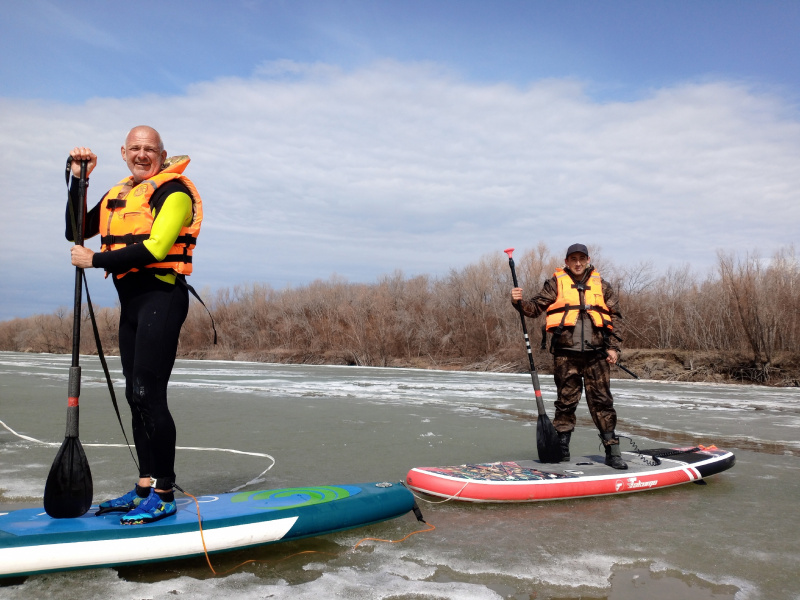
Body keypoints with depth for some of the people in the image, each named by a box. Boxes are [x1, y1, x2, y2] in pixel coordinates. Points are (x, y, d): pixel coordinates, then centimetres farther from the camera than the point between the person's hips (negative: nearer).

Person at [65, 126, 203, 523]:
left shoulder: (173, 192, -6)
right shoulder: (115, 196, 18)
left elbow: (155, 248, -19)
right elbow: (77, 233, 14)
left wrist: (95, 260, -15)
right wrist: (77, 180, 6)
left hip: (161, 297, -8)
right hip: (131, 300, 8)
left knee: (148, 394, -12)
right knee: (136, 397, 9)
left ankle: (164, 497, -5)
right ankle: (145, 488, 18)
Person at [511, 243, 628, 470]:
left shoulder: (601, 285, 13)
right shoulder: (555, 283, 8)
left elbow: (614, 318, 14)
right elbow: (536, 307, 3)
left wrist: (613, 348, 5)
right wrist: (519, 302, -18)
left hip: (596, 354, 1)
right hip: (566, 353, -1)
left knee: (602, 401, 2)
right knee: (566, 402, 4)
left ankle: (612, 450, 8)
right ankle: (561, 448, 14)